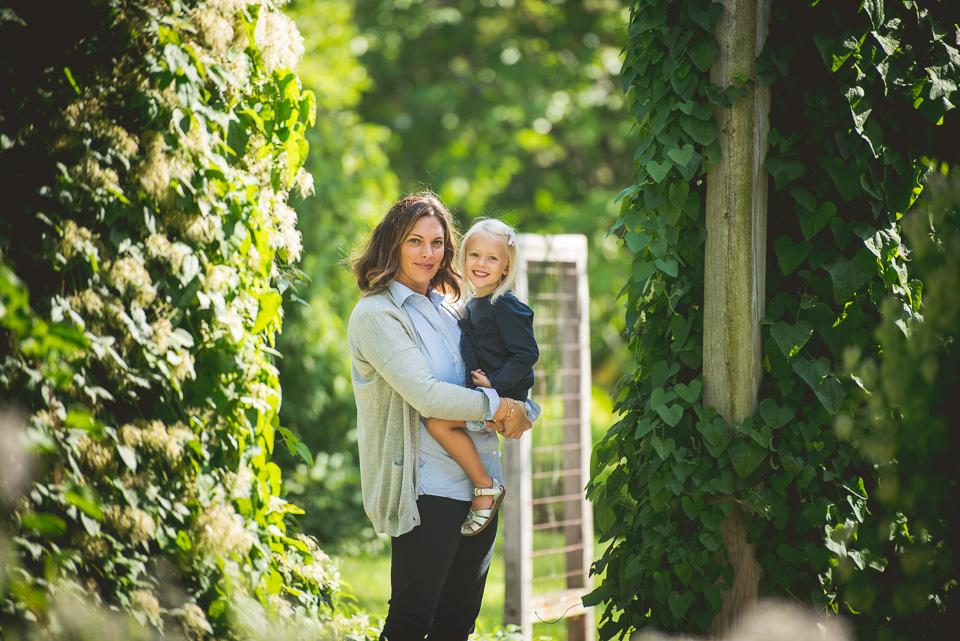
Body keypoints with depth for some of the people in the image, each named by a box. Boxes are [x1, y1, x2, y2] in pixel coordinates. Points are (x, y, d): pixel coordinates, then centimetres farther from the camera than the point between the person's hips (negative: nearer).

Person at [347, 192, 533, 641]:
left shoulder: (447, 308, 16)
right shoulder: (375, 314, -9)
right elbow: (426, 396, -19)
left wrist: (510, 411, 0)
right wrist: (498, 407, -9)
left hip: (480, 485, 8)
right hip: (425, 490, -7)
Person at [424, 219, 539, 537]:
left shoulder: (506, 306, -15)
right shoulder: (473, 304, 13)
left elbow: (527, 353, -20)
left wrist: (495, 382, -23)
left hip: (504, 398, -10)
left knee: (438, 422, -24)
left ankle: (485, 487, -15)